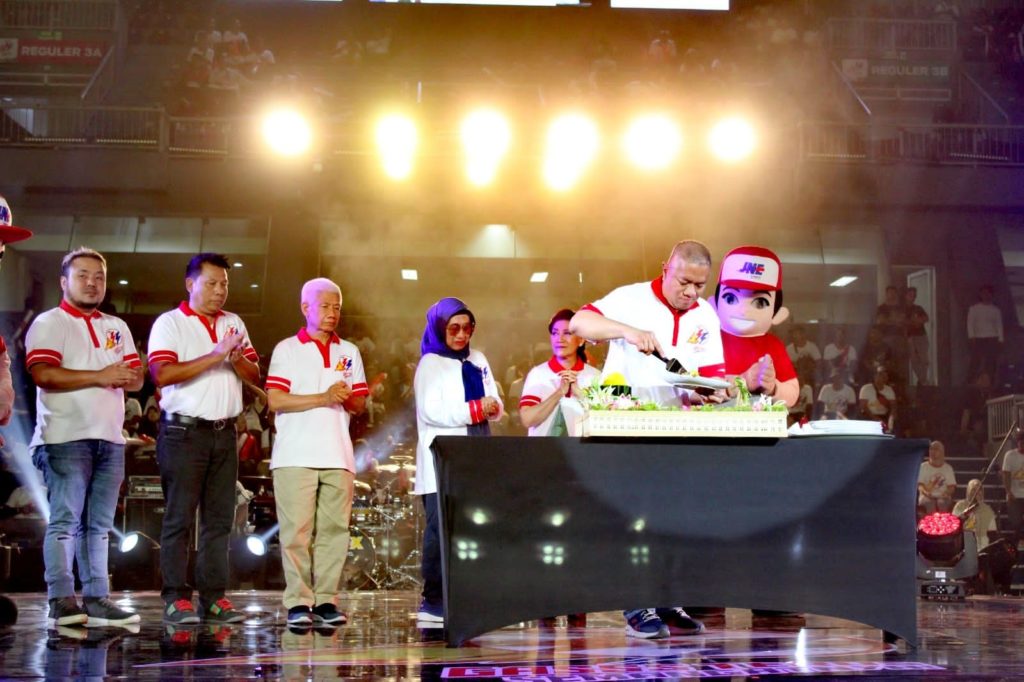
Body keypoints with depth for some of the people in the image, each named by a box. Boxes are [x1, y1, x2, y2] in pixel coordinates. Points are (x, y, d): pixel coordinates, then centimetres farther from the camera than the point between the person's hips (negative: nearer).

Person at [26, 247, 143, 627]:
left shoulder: (117, 328, 20)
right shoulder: (49, 323, 1)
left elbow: (136, 379, 14)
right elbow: (43, 374, -14)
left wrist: (122, 376, -9)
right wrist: (99, 376, -15)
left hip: (110, 440, 6)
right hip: (66, 438, -6)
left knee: (99, 524, 7)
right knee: (64, 521, -10)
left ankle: (97, 600, 9)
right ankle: (61, 602, -11)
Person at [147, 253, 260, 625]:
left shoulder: (234, 324, 16)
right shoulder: (170, 323, -1)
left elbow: (254, 375, 11)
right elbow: (162, 373, -15)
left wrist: (238, 358, -11)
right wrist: (215, 356, -18)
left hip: (224, 433, 6)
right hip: (184, 430, -5)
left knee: (219, 519, 5)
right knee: (179, 518, -5)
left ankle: (213, 597, 8)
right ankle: (176, 598, -3)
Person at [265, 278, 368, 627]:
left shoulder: (349, 352, 18)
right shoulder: (287, 349, 6)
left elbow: (359, 405, 17)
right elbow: (275, 400, -5)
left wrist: (348, 399, -6)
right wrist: (323, 398, -11)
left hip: (338, 455, 4)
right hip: (295, 455, -3)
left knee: (334, 529, -2)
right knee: (297, 530, -7)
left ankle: (326, 601, 2)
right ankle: (298, 602, -3)